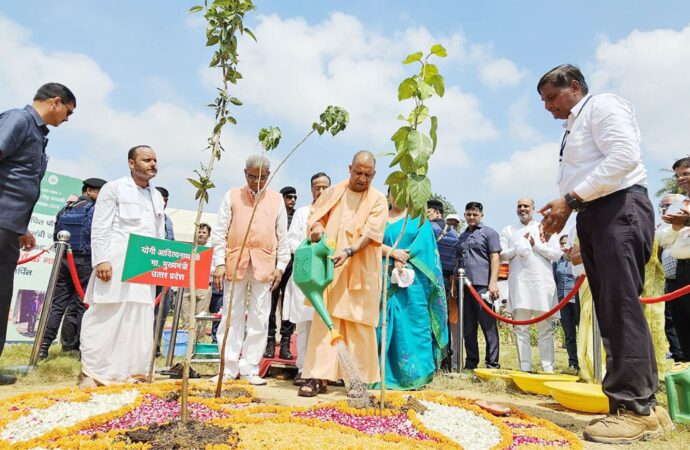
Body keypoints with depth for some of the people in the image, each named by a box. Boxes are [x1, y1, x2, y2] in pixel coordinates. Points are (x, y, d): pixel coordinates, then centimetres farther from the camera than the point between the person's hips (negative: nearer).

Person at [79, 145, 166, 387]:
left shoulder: (157, 196, 19)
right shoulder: (113, 188, 2)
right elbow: (100, 228, -5)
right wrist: (101, 260, -15)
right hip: (116, 263, -5)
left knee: (137, 319, 7)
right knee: (105, 317, -2)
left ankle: (127, 369, 16)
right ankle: (91, 371, 8)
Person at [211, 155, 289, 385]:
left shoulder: (277, 199, 9)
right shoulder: (232, 196, 7)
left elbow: (282, 237, 8)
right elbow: (220, 233, 5)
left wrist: (281, 266, 1)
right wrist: (219, 263, -4)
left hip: (264, 265, 0)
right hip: (235, 263, 0)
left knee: (259, 320, 2)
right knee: (231, 317, 5)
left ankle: (249, 368, 12)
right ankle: (228, 367, 14)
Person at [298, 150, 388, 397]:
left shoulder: (378, 200, 1)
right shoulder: (333, 193, 10)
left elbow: (370, 234, -10)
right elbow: (315, 216, 13)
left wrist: (348, 251, -26)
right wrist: (317, 228, -11)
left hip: (360, 273, -2)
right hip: (330, 269, 2)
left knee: (359, 324, 2)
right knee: (324, 321, 0)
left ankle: (359, 378, 13)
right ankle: (319, 377, 4)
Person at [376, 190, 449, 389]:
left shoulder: (419, 219, 11)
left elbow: (422, 244, -3)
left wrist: (403, 261, -15)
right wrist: (392, 252, -15)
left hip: (413, 282, -2)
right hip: (386, 281, 2)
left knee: (413, 324, -3)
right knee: (385, 324, -1)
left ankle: (416, 375, 5)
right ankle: (387, 375, 5)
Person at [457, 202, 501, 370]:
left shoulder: (489, 233, 6)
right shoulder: (461, 236, 21)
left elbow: (495, 258, -3)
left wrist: (493, 282, -13)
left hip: (482, 285, -5)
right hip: (464, 286, 6)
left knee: (488, 326, -2)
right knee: (468, 328, 8)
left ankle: (492, 363, 3)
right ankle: (471, 363, 16)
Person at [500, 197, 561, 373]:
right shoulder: (508, 230, 16)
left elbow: (557, 254, 5)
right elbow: (501, 254, 6)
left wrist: (536, 245, -5)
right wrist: (518, 247, -8)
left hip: (543, 282, 0)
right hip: (519, 283, 1)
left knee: (546, 328, 0)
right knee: (521, 328, -1)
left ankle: (548, 368, 3)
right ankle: (525, 368, 3)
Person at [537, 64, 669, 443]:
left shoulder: (602, 105, -1)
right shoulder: (573, 128, 25)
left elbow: (624, 156, -17)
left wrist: (571, 199, -18)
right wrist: (565, 208, 6)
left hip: (619, 208, -9)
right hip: (593, 216, 9)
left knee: (621, 306, -13)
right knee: (611, 310, 5)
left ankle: (634, 409, -8)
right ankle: (643, 403, 11)